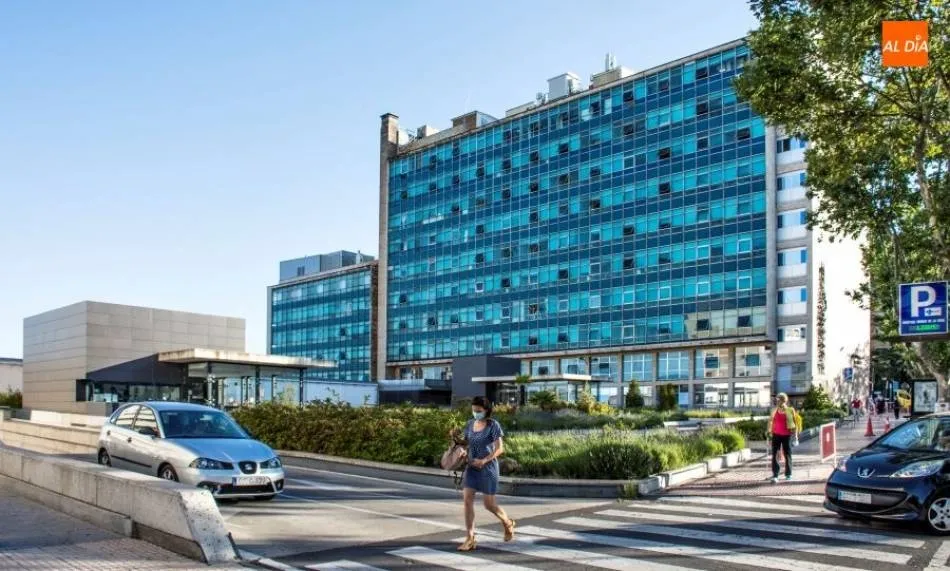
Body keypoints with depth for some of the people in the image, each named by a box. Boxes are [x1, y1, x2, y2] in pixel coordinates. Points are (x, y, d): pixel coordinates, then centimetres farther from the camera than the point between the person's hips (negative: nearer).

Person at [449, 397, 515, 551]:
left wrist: (484, 461, -26)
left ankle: (508, 523, 33)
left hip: (488, 468, -5)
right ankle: (470, 539, -3)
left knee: (489, 504, 3)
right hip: (471, 468, 5)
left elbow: (500, 449, -14)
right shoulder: (470, 424, 4)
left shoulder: (493, 425, -12)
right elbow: (465, 442, 17)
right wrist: (456, 437, -6)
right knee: (467, 500, -7)